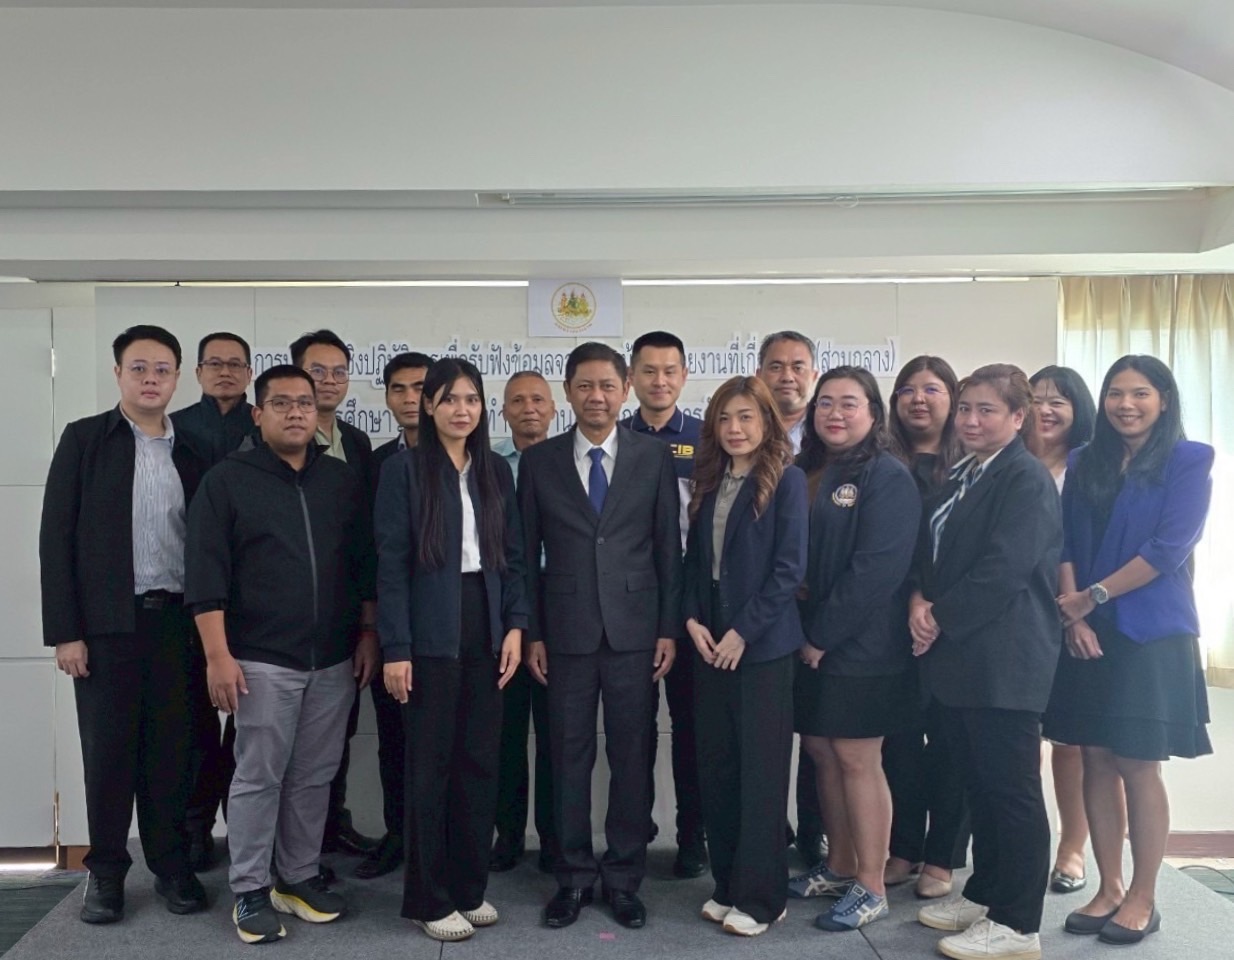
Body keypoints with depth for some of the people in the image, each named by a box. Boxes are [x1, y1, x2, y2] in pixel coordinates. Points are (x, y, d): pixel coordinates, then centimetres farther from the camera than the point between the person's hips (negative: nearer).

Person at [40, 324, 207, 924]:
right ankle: (106, 870, 22)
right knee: (108, 749, 7)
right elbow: (57, 537, -2)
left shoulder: (192, 450, 8)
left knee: (171, 749, 8)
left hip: (177, 622, 2)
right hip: (108, 623, -2)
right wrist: (64, 631, -8)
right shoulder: (84, 439, 2)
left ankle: (170, 864, 22)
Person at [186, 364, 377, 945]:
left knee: (314, 778, 11)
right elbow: (206, 574, -7)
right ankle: (250, 892, 16)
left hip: (334, 659, 4)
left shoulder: (342, 482, 9)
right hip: (262, 660, -3)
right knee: (259, 777, 3)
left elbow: (366, 565, 13)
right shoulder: (227, 481, -2)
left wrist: (368, 635, 7)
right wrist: (218, 654, -12)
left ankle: (300, 878, 25)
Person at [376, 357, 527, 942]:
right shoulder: (404, 470, -4)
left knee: (480, 761, 10)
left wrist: (515, 626, 0)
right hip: (432, 636, -4)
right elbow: (391, 564, -8)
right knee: (431, 764, 4)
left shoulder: (497, 472, 9)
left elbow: (513, 557, 11)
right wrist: (394, 648, -13)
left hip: (485, 631, 5)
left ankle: (469, 887, 24)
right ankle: (429, 899, 17)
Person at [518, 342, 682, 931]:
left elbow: (669, 548, 2)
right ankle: (574, 876, 22)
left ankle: (623, 878, 22)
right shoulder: (538, 461, 3)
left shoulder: (655, 457, 2)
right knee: (569, 757, 8)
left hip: (634, 630, 0)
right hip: (566, 632, 1)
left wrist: (669, 629, -2)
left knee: (631, 758, 7)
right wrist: (531, 632, 0)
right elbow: (527, 553, 5)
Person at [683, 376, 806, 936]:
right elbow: (694, 558, 12)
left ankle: (760, 897, 13)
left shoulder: (786, 479, -6)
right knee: (716, 767, 9)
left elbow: (790, 567, -12)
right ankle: (727, 884, 23)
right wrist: (692, 620, -2)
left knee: (761, 772, 2)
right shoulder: (708, 481, 11)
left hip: (763, 645, -6)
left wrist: (743, 632, -14)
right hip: (710, 643, 6)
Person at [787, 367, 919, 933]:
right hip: (808, 642, 7)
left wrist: (822, 636, -17)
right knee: (822, 754, 13)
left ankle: (870, 888, 13)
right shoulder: (804, 472, 11)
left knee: (857, 761, 0)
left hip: (861, 647, -7)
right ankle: (839, 867, 29)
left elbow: (877, 567, -18)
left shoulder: (888, 477, -9)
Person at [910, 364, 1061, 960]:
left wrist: (942, 619, -14)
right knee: (978, 786, 17)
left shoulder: (1027, 479, -11)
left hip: (1004, 661, -8)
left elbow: (1005, 568, -19)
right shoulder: (958, 476, 15)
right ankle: (984, 894, 31)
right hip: (956, 658, 8)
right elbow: (929, 550, 15)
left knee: (1012, 791, 1)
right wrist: (919, 600, -4)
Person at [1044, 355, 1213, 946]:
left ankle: (1142, 898, 14)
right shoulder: (1083, 463, 12)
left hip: (1150, 632, -4)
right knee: (1096, 761, 7)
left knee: (1138, 765, 0)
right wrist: (1074, 615, -8)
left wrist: (1093, 597, -12)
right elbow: (1065, 542, 6)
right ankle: (1109, 888, 19)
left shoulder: (1189, 461, -1)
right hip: (1087, 631, 4)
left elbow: (1169, 547, -11)